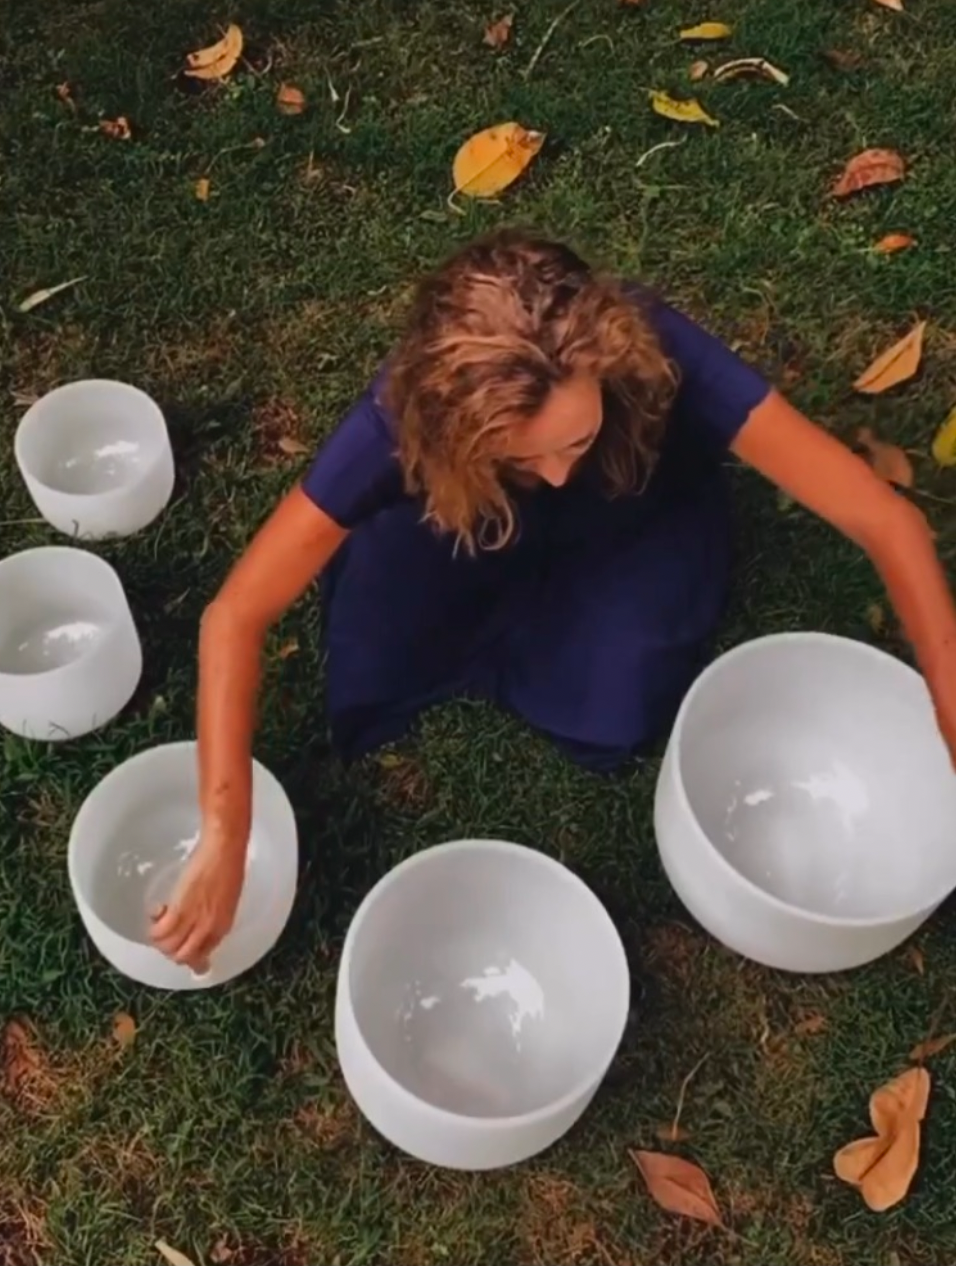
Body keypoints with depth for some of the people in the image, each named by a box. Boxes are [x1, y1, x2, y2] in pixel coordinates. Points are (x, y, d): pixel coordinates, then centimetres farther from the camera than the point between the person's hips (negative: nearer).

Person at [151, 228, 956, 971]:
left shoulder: (657, 357, -41)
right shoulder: (408, 414, -39)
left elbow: (888, 521, -38)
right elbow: (236, 616, -36)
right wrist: (225, 836, -42)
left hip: (633, 524, 0)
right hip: (473, 527, 1)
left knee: (612, 715, -21)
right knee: (375, 685, -16)